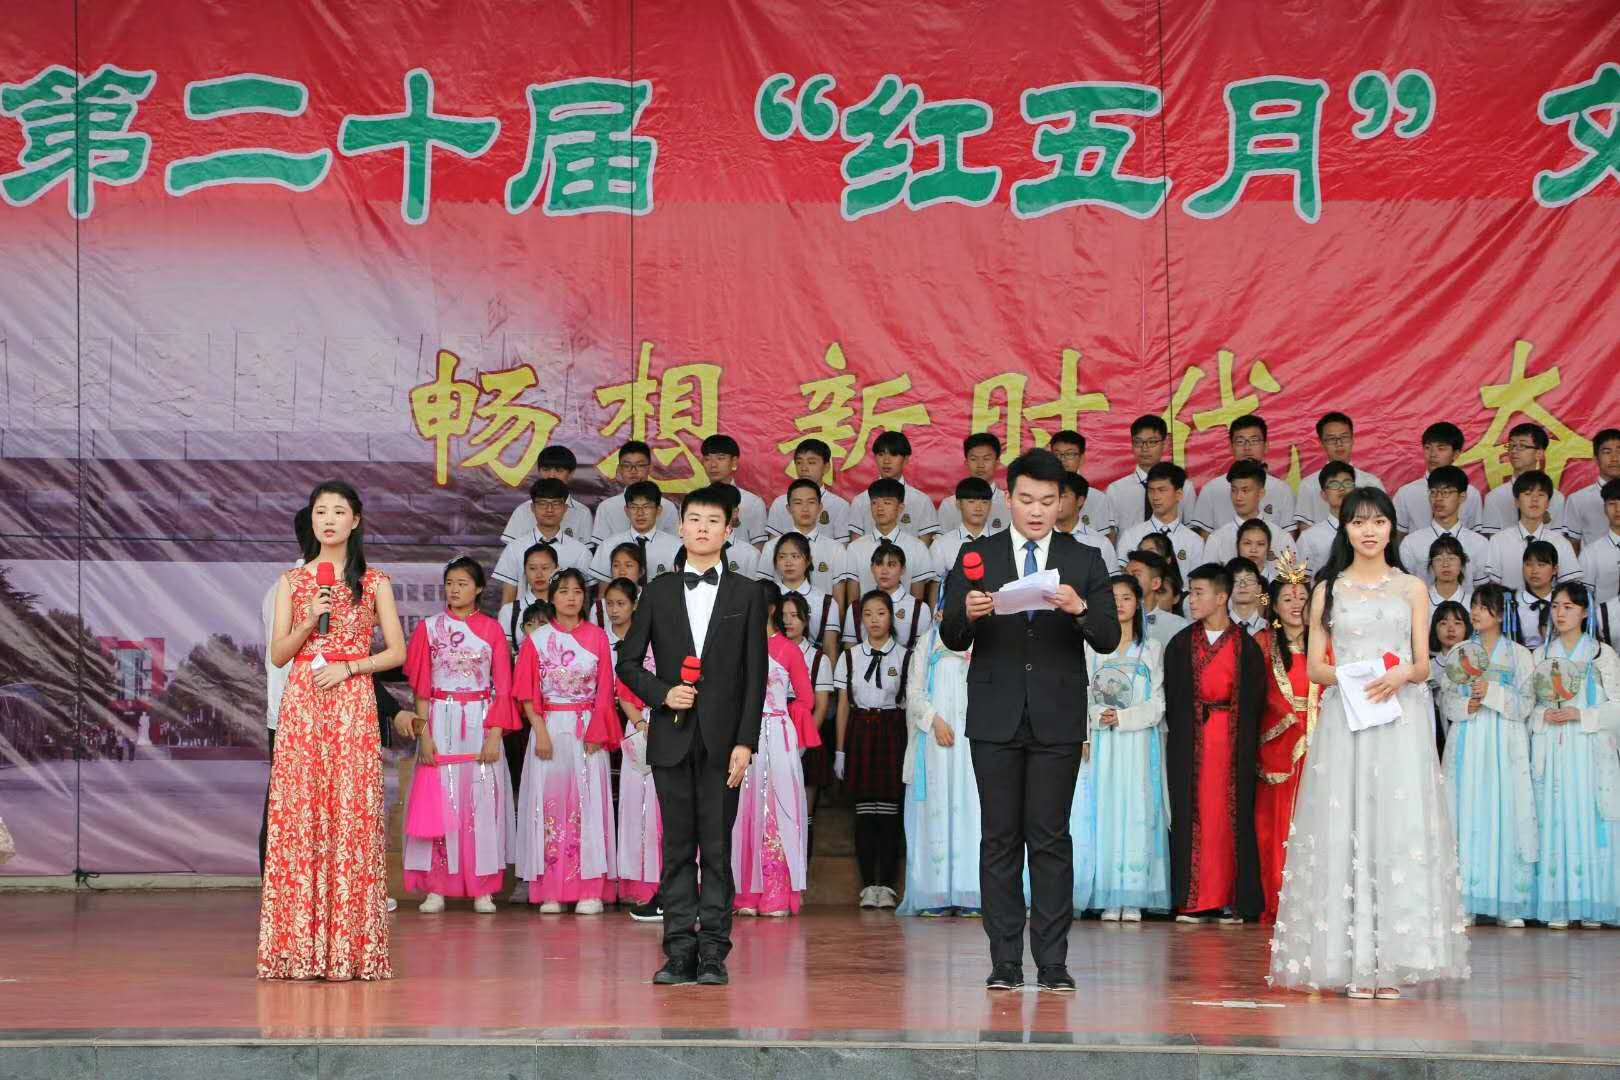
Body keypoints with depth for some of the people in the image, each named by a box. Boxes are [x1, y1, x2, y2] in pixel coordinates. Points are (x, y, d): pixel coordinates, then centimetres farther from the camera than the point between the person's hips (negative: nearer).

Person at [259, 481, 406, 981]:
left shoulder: (374, 582, 8)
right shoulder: (292, 581, 11)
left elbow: (397, 651, 5)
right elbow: (278, 655, 8)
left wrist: (349, 667, -8)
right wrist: (309, 623, -8)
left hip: (353, 703, -1)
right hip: (301, 705, 1)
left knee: (352, 816, -6)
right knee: (298, 816, -4)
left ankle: (350, 946, -2)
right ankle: (299, 945, -2)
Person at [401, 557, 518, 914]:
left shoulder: (491, 629, 4)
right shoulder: (429, 628, 5)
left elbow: (503, 687, 2)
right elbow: (420, 686, 3)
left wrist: (494, 735, -7)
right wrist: (424, 734, -6)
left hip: (479, 724, 0)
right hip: (440, 722, 0)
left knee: (481, 802, -1)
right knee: (437, 802, -2)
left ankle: (482, 889, 2)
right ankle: (435, 887, 0)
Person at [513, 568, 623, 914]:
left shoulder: (597, 637, 5)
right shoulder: (537, 639, 4)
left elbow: (605, 690, 2)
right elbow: (527, 693, 1)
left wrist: (596, 732, -7)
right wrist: (541, 732, -10)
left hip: (587, 731, 0)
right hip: (549, 727, 0)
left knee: (588, 804, -2)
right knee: (549, 804, -1)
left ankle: (590, 891, -1)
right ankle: (551, 891, 1)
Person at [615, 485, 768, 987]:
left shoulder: (746, 595, 6)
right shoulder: (658, 591, 10)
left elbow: (755, 676, 2)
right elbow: (627, 661, 10)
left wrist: (746, 742, -6)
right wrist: (662, 693, -8)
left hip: (722, 739, -1)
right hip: (672, 737, 1)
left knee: (717, 847, -1)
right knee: (677, 847, 3)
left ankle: (713, 953, 1)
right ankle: (680, 951, 5)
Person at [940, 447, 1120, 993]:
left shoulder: (1084, 560, 7)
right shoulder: (977, 556, 7)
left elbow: (1109, 639, -1)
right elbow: (952, 638, 3)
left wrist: (1080, 609, -21)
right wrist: (967, 613, -20)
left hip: (1057, 718, -1)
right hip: (996, 717, 1)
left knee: (1051, 839, -2)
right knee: (1000, 839, 2)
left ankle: (1052, 961, 0)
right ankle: (1005, 961, 4)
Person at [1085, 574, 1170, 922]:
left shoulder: (1152, 650, 8)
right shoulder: (1093, 648, 10)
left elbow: (1157, 704, 2)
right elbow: (1082, 696, 4)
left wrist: (1123, 717, -10)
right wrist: (1098, 715, -15)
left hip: (1139, 741, -1)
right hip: (1103, 744, 1)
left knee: (1137, 812, -5)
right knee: (1106, 812, -4)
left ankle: (1133, 899, -4)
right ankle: (1110, 899, -3)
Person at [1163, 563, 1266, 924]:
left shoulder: (1247, 647, 2)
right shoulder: (1180, 645, 8)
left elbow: (1255, 702, 1)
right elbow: (1172, 698, 7)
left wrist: (1247, 743, -6)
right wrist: (1180, 734, -2)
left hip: (1233, 744, -1)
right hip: (1190, 743, 2)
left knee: (1232, 814, -1)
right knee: (1192, 816, -1)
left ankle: (1231, 900, 4)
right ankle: (1193, 900, 1)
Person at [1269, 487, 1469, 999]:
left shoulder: (1411, 588, 12)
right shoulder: (1328, 590, 12)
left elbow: (1423, 665, 9)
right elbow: (1315, 667, 8)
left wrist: (1400, 674, -13)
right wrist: (1348, 675, -12)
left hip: (1401, 719, 0)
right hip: (1345, 720, 0)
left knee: (1400, 825, -7)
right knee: (1345, 828, -6)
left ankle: (1391, 962, -5)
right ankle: (1354, 962, -5)